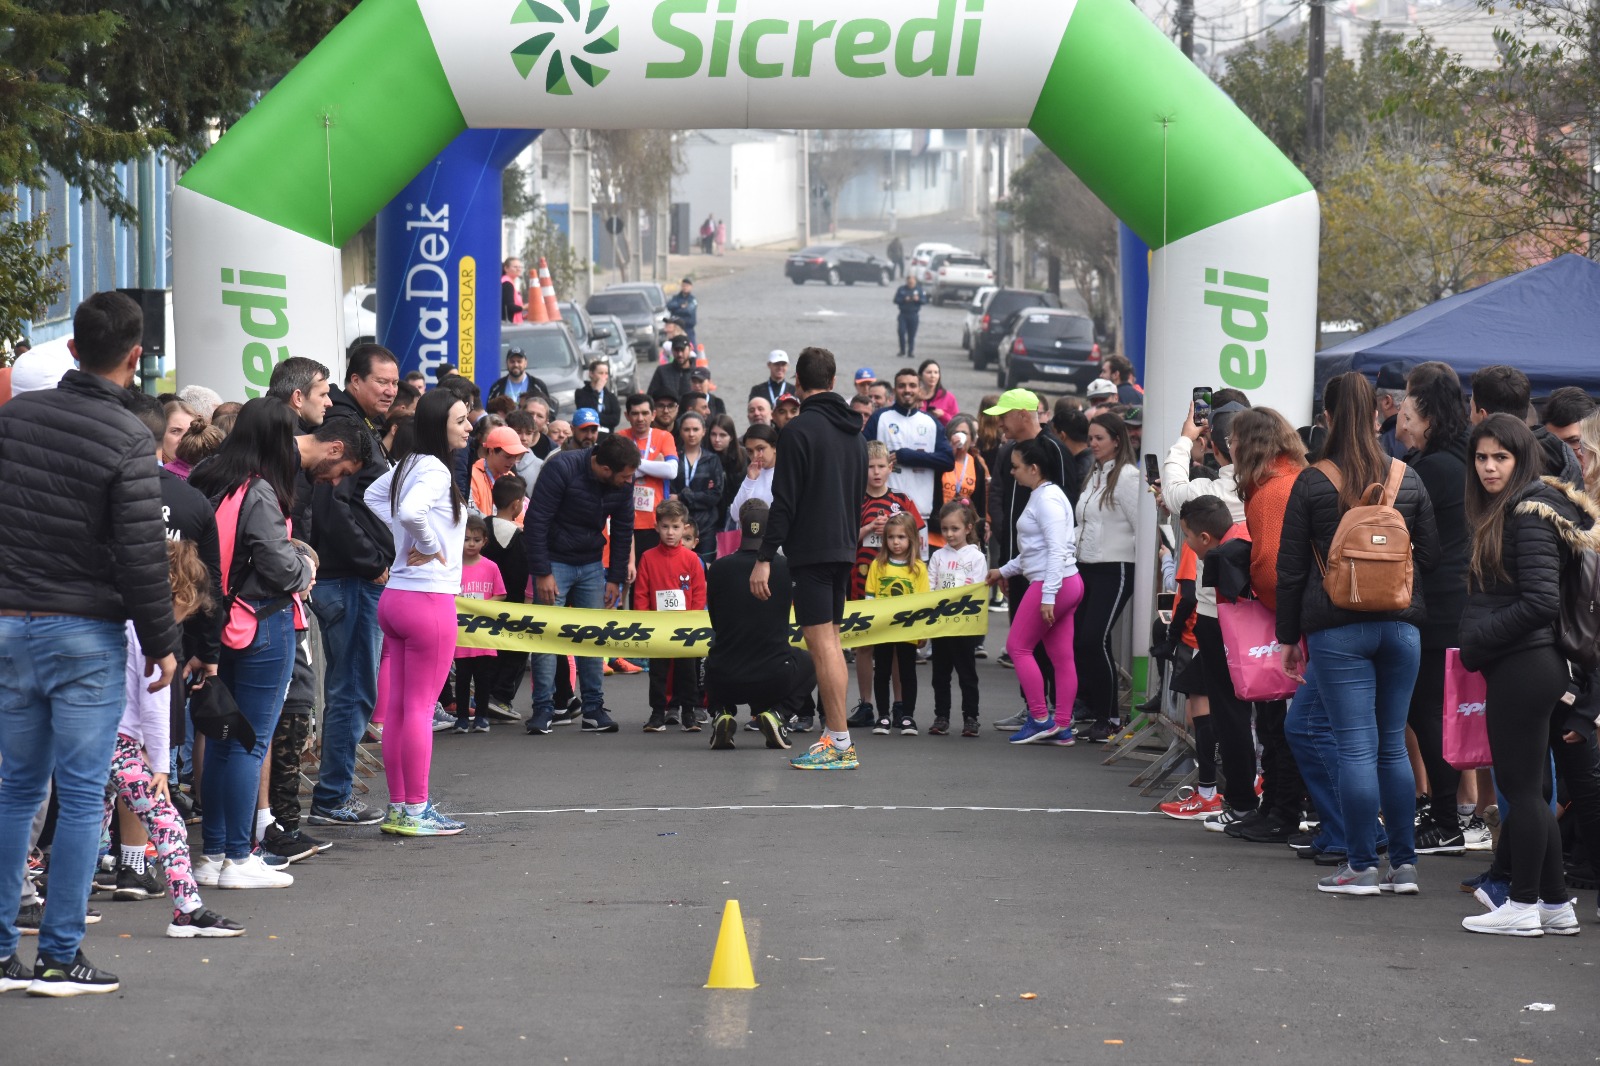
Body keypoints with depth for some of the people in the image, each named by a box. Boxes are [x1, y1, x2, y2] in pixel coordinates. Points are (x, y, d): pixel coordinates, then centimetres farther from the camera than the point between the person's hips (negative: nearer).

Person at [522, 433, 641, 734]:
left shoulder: (624, 483, -7)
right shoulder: (561, 469, -23)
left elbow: (623, 529, 6)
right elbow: (535, 521, -21)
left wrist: (616, 579, 5)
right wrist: (542, 573, -22)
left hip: (591, 565, 5)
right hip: (554, 562, -5)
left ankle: (594, 709, 10)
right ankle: (543, 710, -5)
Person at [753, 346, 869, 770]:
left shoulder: (800, 429, -12)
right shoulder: (854, 432, 13)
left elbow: (785, 500, -16)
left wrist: (764, 557, -13)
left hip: (810, 549, -8)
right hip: (843, 549, 8)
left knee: (821, 643, -8)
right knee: (831, 642, 13)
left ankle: (840, 744, -10)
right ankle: (836, 739, 14)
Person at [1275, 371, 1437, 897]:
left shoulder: (1311, 483, -5)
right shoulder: (1407, 479, 4)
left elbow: (1291, 567, -2)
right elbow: (1431, 554, 10)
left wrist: (1288, 636, 6)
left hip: (1337, 630, -3)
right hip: (1401, 626, 3)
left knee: (1355, 747, -3)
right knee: (1393, 745, 10)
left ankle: (1362, 866, -3)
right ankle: (1403, 862, 11)